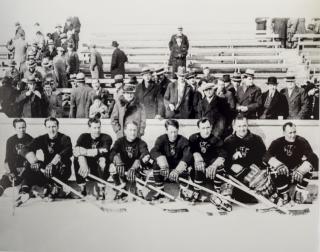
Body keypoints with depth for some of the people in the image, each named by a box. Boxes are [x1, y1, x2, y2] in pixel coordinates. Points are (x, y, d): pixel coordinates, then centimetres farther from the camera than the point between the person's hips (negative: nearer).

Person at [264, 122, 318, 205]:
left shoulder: (302, 141, -9)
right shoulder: (277, 143, -7)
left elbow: (313, 158, -24)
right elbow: (267, 156, -23)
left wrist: (301, 170, -42)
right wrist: (278, 165, -45)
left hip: (297, 176, 0)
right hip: (282, 175, 0)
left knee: (307, 166, -26)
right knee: (276, 170, -31)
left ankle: (298, 193, -10)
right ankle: (284, 195, -10)